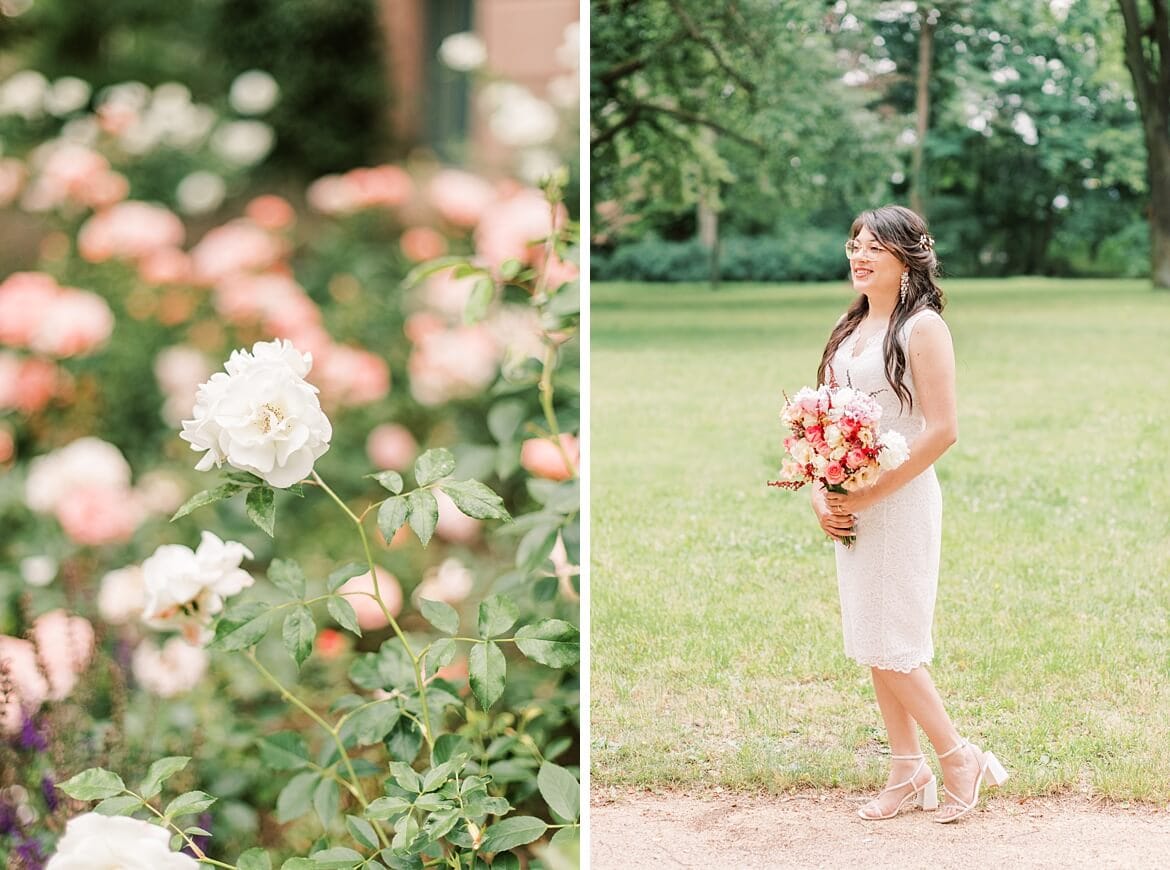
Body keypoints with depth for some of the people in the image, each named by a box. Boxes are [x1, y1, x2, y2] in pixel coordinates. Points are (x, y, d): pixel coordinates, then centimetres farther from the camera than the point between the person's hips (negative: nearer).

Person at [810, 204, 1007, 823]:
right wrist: (819, 491, -1)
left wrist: (869, 494, -17)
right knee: (871, 644, 10)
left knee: (892, 644, -6)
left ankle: (960, 758, 10)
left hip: (900, 503, -8)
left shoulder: (921, 326, -11)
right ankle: (906, 772, 19)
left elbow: (942, 430, -17)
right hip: (849, 507, 8)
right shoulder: (848, 330, 12)